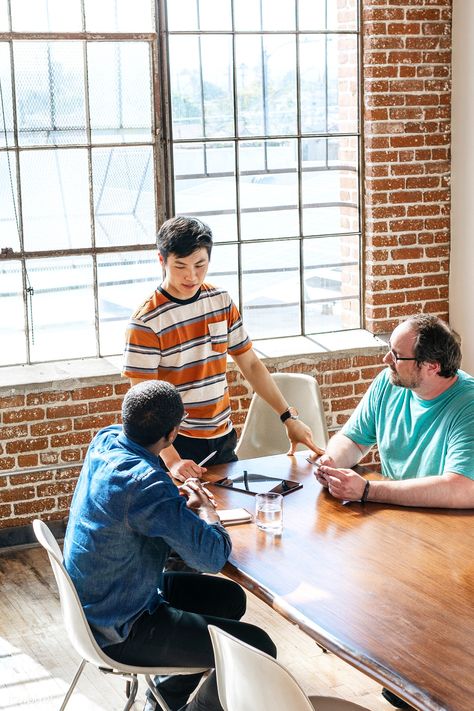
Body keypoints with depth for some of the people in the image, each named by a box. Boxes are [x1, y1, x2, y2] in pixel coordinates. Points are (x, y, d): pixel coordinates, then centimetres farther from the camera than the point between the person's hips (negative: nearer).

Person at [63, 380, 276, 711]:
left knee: (230, 598, 22)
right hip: (118, 631, -10)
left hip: (94, 603, 10)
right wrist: (205, 508, -9)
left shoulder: (106, 439, -5)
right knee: (258, 649, -11)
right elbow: (213, 556, -29)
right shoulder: (145, 484, -33)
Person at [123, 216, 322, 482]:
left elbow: (251, 364, 10)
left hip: (223, 439, 5)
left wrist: (289, 417, 5)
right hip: (177, 444, -5)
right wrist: (172, 460, -28)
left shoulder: (221, 301, 2)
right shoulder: (146, 322, -15)